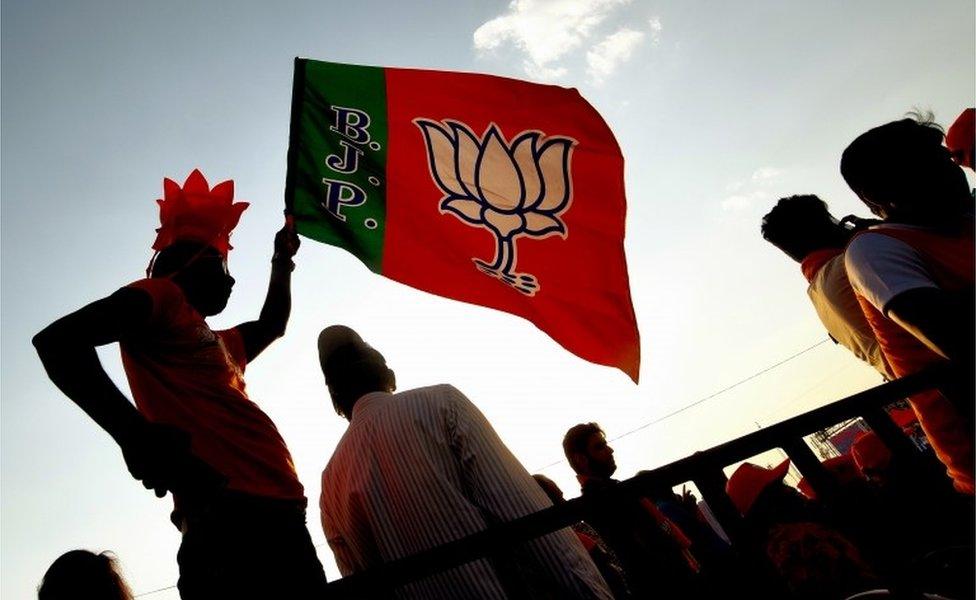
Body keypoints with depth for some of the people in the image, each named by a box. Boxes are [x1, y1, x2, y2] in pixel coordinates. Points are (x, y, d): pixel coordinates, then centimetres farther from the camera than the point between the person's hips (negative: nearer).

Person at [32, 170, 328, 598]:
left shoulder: (215, 343, 31)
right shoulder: (161, 295, 7)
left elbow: (271, 326, 52)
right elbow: (57, 340, -9)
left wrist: (282, 261, 53)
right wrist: (135, 433, -20)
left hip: (276, 513, 9)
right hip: (230, 515, -9)